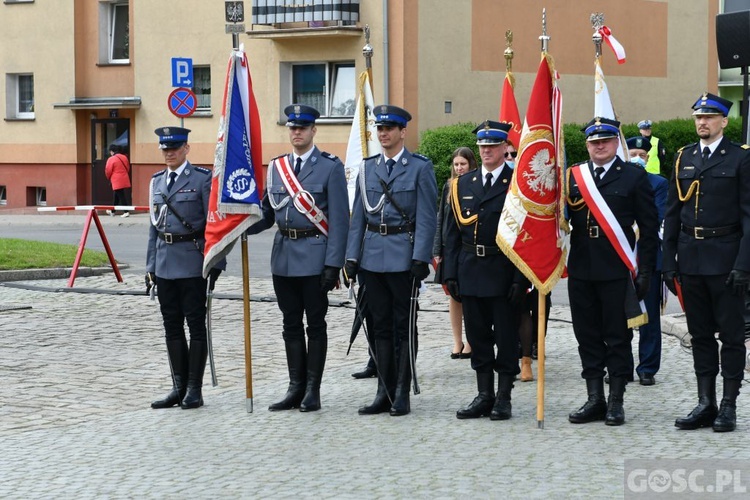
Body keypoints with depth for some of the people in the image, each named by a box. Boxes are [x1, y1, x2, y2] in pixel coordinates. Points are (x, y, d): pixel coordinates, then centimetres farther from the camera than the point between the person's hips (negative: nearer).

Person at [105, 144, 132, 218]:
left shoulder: (111, 159, -13)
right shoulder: (124, 157, 7)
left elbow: (108, 171, -9)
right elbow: (128, 168, 15)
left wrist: (109, 178, 11)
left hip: (117, 182, -7)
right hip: (125, 181, 7)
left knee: (121, 197, -4)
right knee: (116, 196, 19)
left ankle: (126, 212, -10)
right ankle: (112, 211, 31)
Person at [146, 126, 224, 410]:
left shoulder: (202, 179, -5)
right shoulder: (157, 181, 13)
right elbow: (154, 226, 17)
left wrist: (216, 263, -11)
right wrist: (150, 265, 13)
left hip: (192, 263, -6)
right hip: (165, 264, 6)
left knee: (195, 324, 0)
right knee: (172, 325, 9)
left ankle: (194, 389, 5)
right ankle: (179, 387, 16)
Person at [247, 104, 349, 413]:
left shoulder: (330, 167, -5)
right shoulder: (276, 167, 11)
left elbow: (339, 219, -8)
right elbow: (267, 214, 13)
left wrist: (333, 264, -14)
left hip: (314, 256, -5)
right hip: (284, 256, 5)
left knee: (315, 324, 2)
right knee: (291, 324, 10)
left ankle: (312, 390, 9)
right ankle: (296, 388, 17)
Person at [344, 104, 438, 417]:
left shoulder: (420, 167, -2)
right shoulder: (367, 167, 11)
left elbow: (427, 217, -7)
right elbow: (358, 215, 11)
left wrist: (420, 258, -14)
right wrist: (351, 256, 4)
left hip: (403, 256, -5)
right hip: (372, 257, 5)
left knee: (405, 326, 1)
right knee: (381, 326, 9)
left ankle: (402, 394, 7)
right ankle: (384, 393, 14)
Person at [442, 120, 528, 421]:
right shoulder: (462, 185, 11)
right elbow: (453, 233, 11)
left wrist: (520, 279, -14)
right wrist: (451, 273, 3)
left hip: (504, 274, -4)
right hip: (470, 272, 4)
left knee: (506, 337, 2)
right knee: (478, 336, 9)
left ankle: (503, 398, 10)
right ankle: (484, 396, 16)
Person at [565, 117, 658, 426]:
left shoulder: (634, 177, 2)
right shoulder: (572, 177, 11)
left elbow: (649, 227, 1)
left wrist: (645, 270, -5)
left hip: (617, 270, -3)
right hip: (581, 270, 4)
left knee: (617, 338, 1)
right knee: (587, 337, 7)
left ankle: (616, 402, 8)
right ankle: (595, 400, 15)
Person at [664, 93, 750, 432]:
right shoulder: (683, 158, 11)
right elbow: (672, 214, 12)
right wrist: (669, 262, 7)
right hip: (691, 260, 5)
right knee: (700, 334, 9)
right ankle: (705, 403, 16)